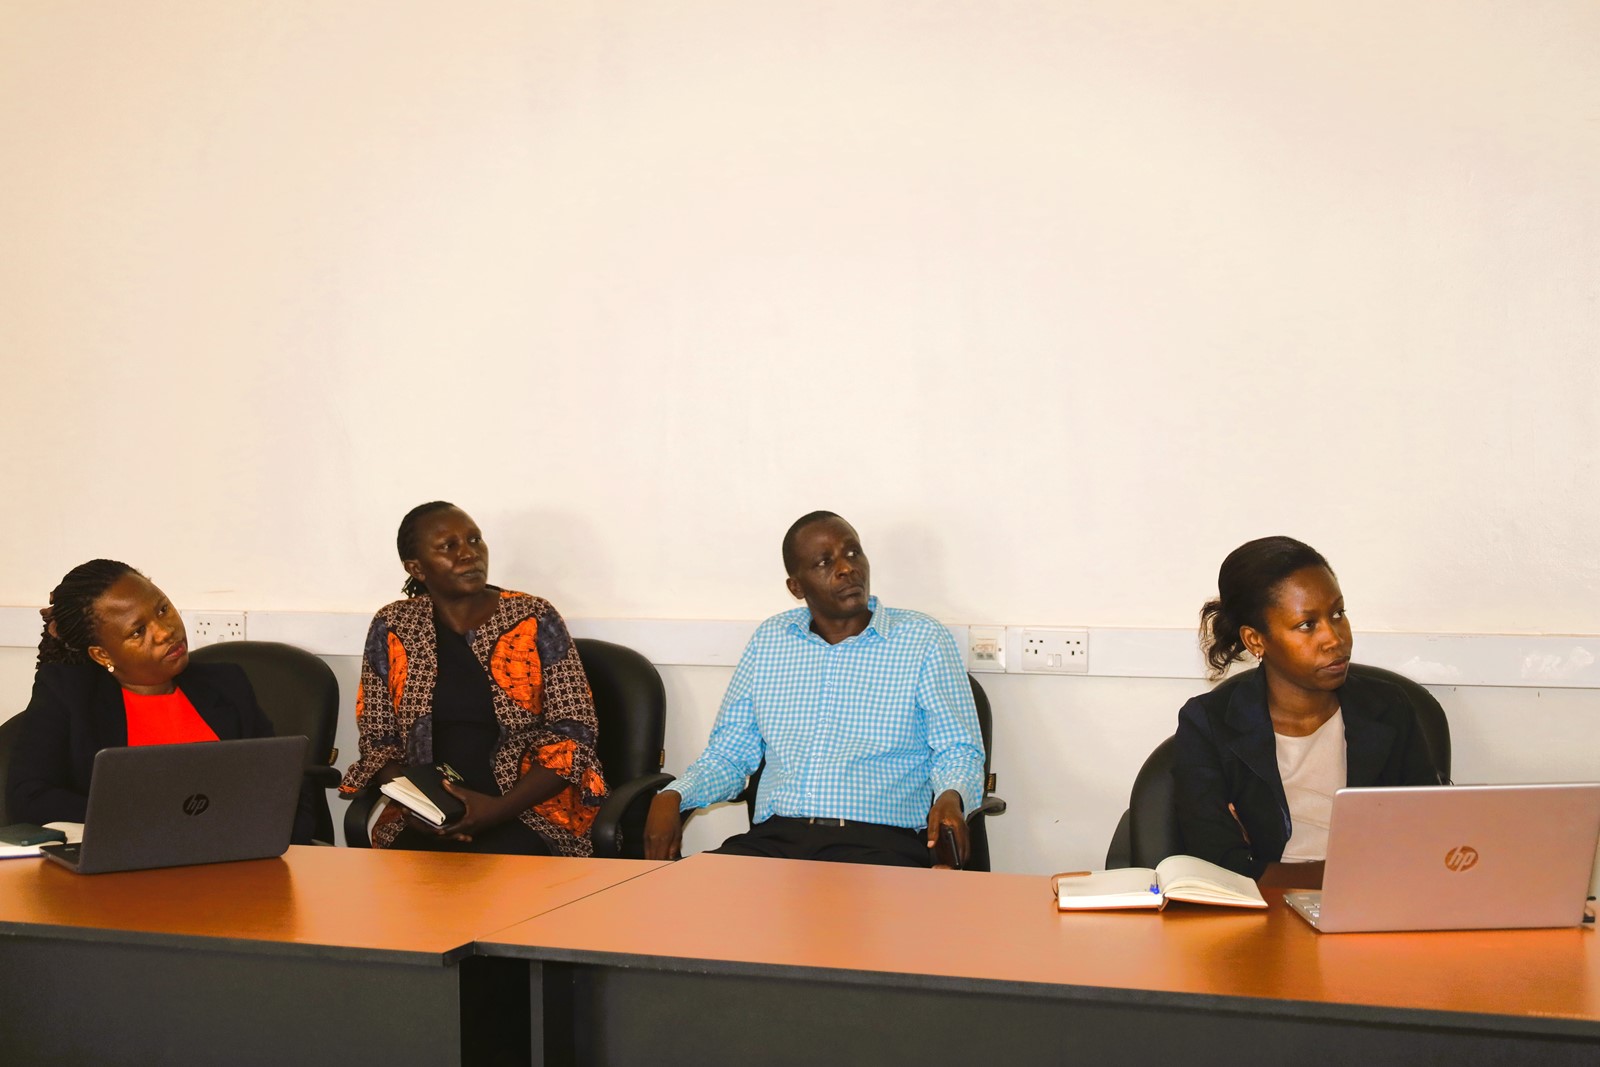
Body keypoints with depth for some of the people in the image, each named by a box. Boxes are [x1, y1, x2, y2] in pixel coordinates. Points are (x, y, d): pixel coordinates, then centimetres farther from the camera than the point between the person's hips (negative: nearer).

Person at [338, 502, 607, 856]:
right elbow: (378, 742, 11)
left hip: (526, 813, -2)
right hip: (425, 822, 2)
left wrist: (498, 810, -15)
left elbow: (572, 736, -3)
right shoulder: (392, 628, 8)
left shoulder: (535, 620, 1)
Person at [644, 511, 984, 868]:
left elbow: (958, 752, 6)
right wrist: (672, 796, 0)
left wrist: (951, 797, -18)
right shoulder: (769, 640, 17)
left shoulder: (922, 639, 7)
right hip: (774, 838, 4)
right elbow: (729, 754, 20)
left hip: (879, 842, -4)